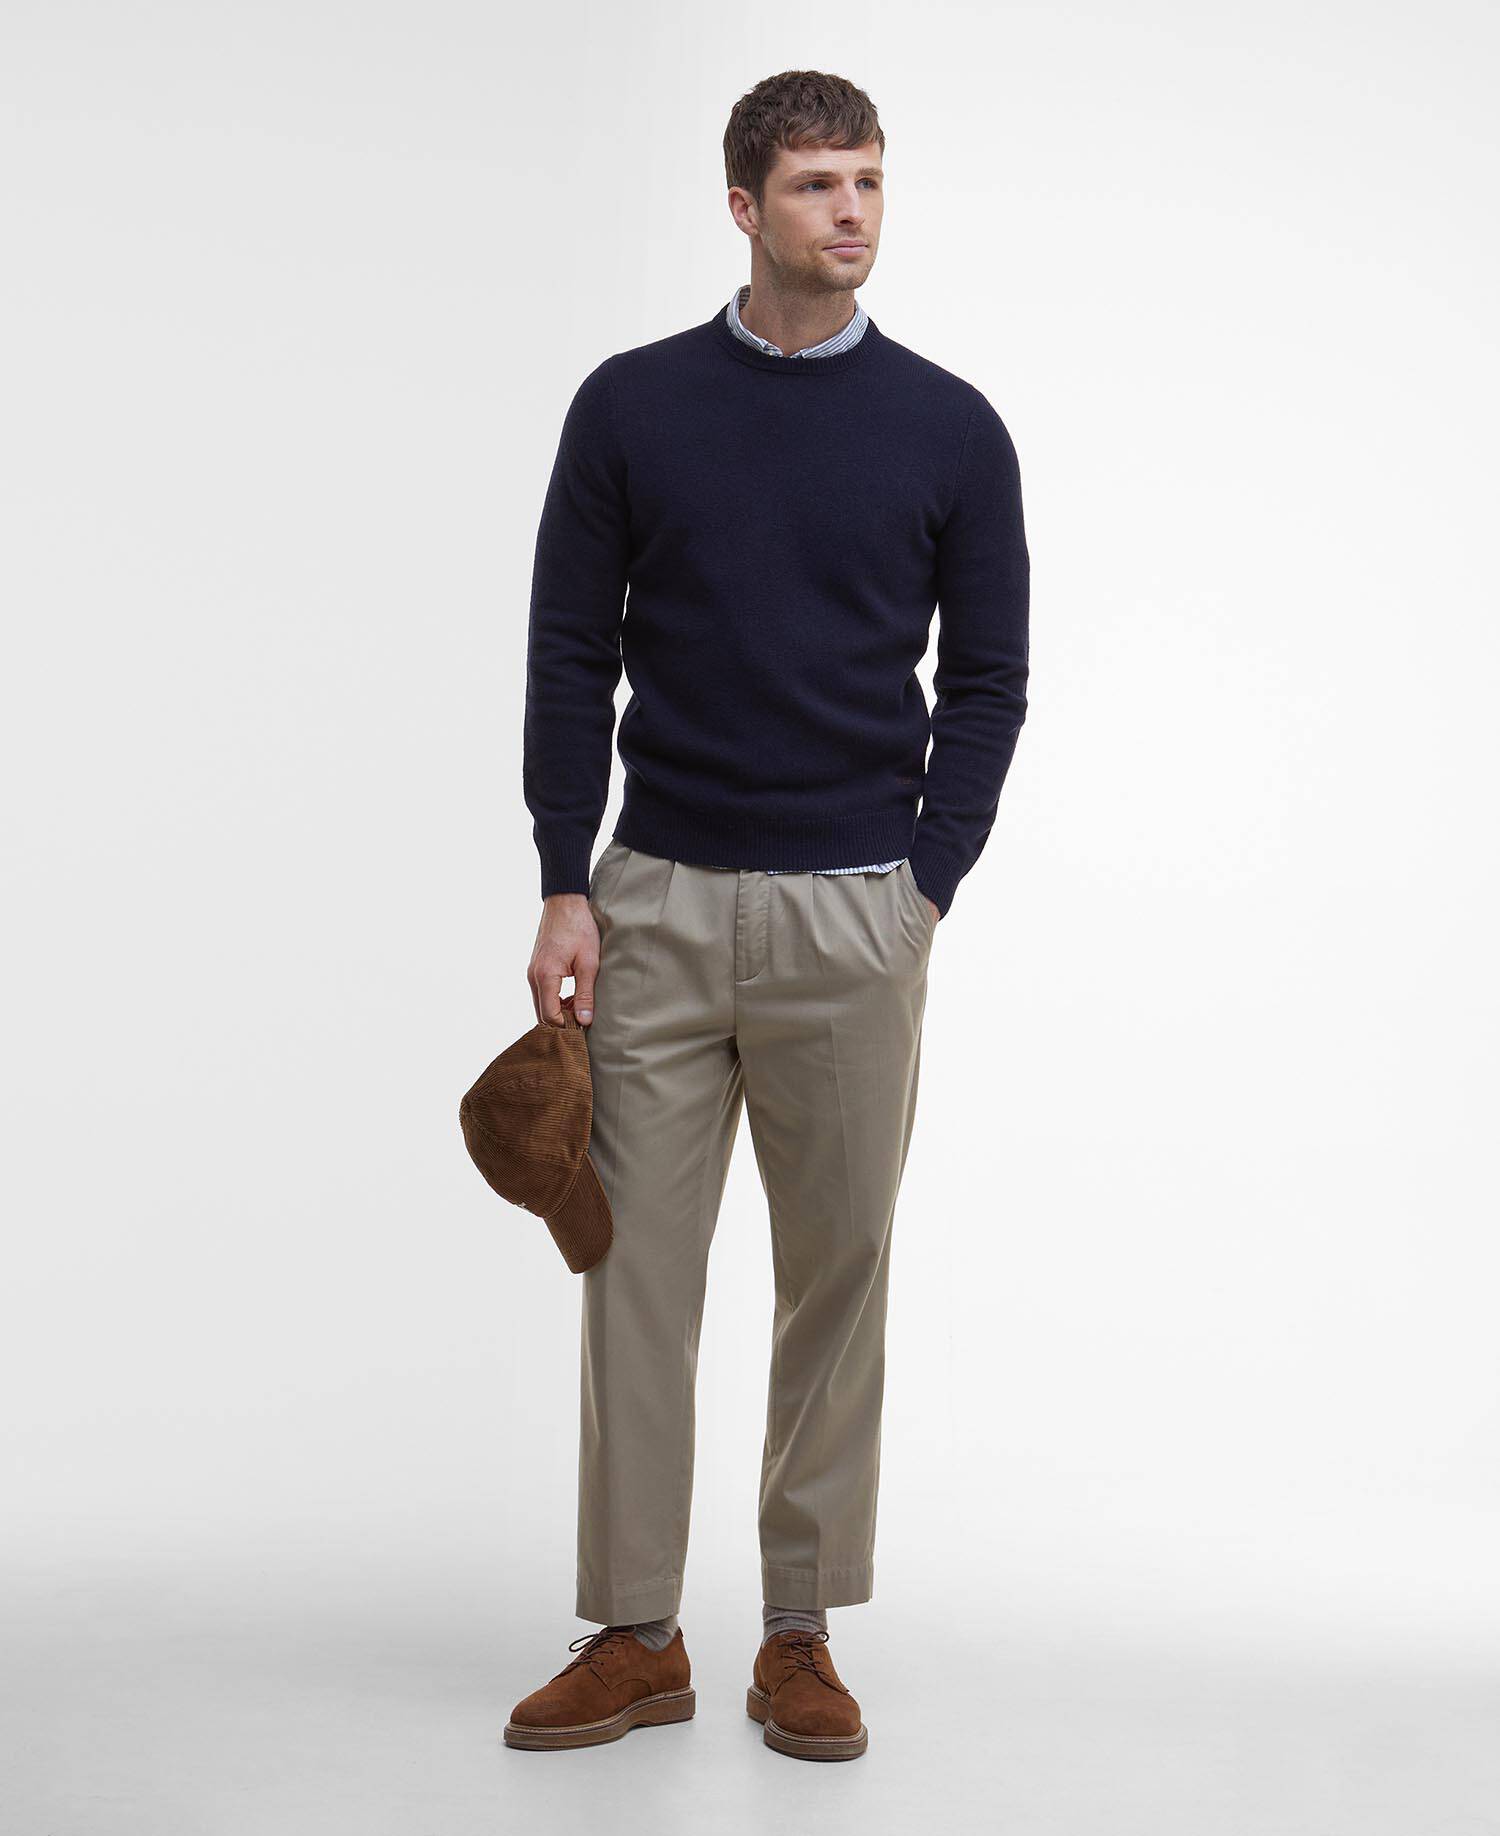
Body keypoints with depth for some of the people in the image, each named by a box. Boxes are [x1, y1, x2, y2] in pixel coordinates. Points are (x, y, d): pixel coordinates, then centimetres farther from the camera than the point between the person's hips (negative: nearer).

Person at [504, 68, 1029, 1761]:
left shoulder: (948, 429, 1)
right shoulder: (632, 406, 2)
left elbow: (987, 683, 3)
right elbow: (570, 658, 3)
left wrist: (918, 894, -5)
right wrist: (566, 890, -4)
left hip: (851, 914, -1)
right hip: (656, 903, 1)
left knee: (836, 1281, 6)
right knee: (638, 1271, 3)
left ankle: (800, 1635, 18)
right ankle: (635, 1636, 14)